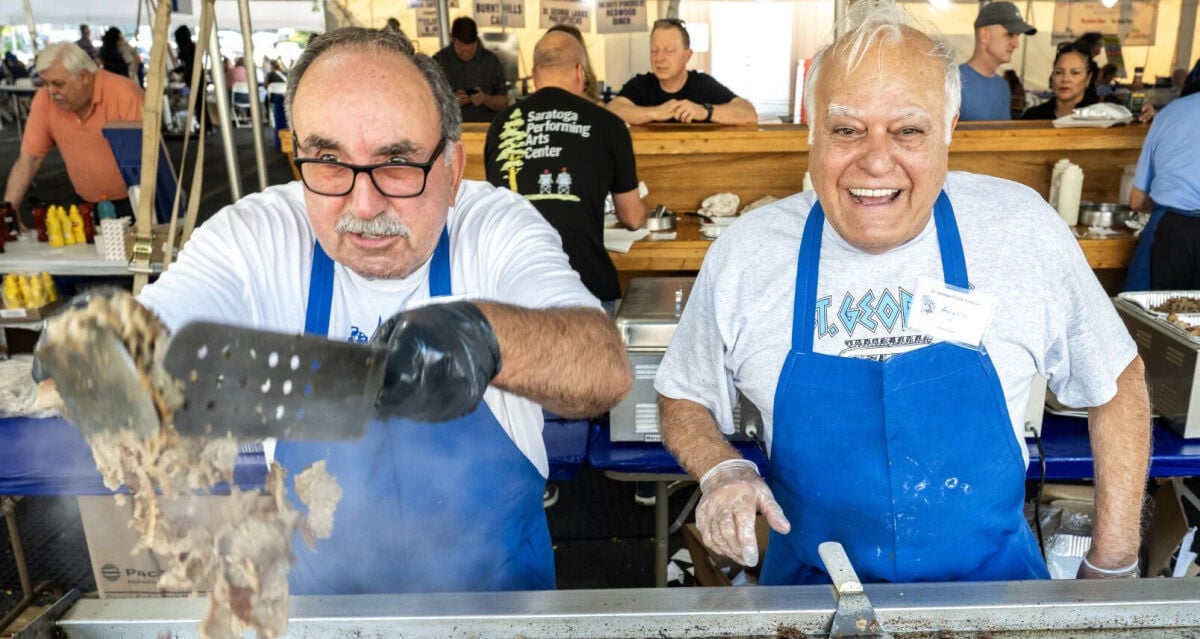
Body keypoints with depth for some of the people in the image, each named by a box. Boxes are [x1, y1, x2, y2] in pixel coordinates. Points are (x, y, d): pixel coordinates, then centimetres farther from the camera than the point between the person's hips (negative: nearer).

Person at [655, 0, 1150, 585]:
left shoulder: (1023, 229, -9)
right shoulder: (744, 253, -10)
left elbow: (1117, 384, 4)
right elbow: (682, 400, 4)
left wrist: (1112, 569, 3)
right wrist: (720, 469, -17)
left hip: (992, 578, 2)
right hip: (812, 582, -1)